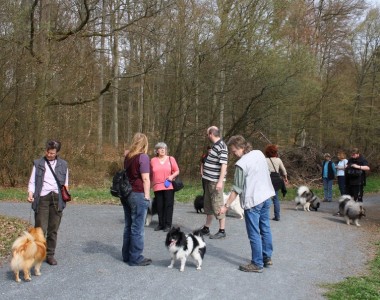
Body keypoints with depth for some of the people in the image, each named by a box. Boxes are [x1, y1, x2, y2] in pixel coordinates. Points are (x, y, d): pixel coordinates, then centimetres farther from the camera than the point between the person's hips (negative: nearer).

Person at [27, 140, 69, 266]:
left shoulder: (63, 164, 10)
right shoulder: (38, 163, 6)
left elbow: (65, 183, 17)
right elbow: (32, 181, 5)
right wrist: (30, 193, -12)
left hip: (57, 198, 2)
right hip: (42, 198, -2)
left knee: (53, 229, 5)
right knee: (40, 229, -7)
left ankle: (50, 254, 14)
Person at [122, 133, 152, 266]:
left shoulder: (128, 156, 10)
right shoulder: (143, 157, -11)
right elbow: (145, 179, -14)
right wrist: (147, 196, -10)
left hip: (127, 194, 8)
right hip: (138, 195, -7)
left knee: (128, 226, 15)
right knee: (137, 228, -1)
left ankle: (126, 255, 23)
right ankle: (135, 258, 5)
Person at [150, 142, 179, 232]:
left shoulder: (171, 159, 5)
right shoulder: (153, 160, 8)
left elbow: (177, 171, 7)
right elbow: (151, 174, 15)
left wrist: (172, 176, -11)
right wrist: (151, 184, 14)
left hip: (168, 187, -1)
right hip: (157, 187, 2)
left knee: (168, 206, -2)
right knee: (159, 206, 5)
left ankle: (168, 225, 3)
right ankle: (161, 224, 16)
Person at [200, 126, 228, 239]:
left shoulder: (221, 147, -16)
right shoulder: (214, 145, 13)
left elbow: (224, 165, -22)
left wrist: (220, 181, -26)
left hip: (216, 182, -10)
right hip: (209, 180, 10)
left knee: (218, 205, -4)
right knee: (208, 205, 17)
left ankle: (222, 231, 4)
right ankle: (206, 229, 28)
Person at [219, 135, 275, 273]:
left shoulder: (241, 164, -19)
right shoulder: (259, 153, 3)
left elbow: (237, 189, -16)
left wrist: (226, 206, -10)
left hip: (253, 201, -8)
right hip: (266, 196, 8)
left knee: (254, 234, 1)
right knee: (265, 228, 18)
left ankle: (257, 264, 8)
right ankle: (267, 257, 28)